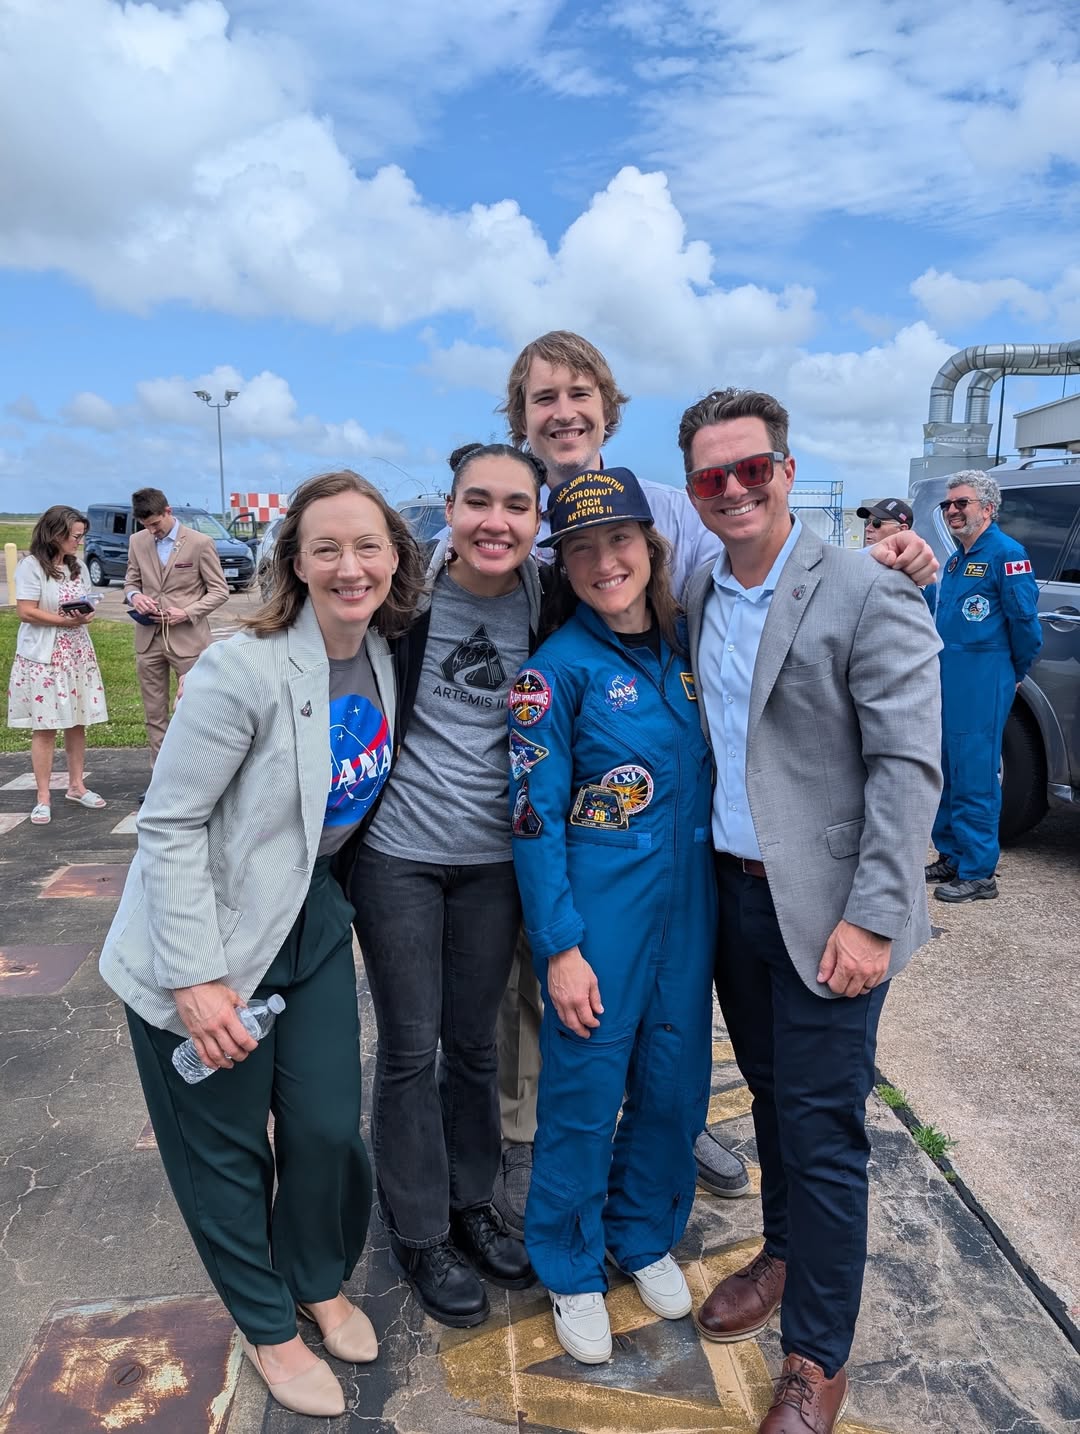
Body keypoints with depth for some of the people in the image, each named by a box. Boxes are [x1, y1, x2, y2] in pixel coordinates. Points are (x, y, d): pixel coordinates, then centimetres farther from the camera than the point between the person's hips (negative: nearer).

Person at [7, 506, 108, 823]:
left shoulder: (78, 566, 10)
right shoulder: (31, 566, -10)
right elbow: (26, 612, -14)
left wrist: (87, 616, -8)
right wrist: (65, 620, -20)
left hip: (77, 652, 6)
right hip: (42, 657, -6)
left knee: (77, 722, 8)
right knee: (45, 726, -3)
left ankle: (76, 785, 22)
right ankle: (43, 797, 2)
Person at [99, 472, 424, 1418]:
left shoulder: (384, 656, -4)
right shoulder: (245, 669, -24)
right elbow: (169, 824, -21)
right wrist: (196, 977, -21)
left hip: (315, 922, 5)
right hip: (209, 940, -5)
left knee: (330, 1127, 10)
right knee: (227, 1147, 12)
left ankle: (320, 1281, 41)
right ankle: (267, 1325, 38)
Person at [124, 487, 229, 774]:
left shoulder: (200, 543, -5)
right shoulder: (137, 541, 9)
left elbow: (220, 591, -3)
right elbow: (131, 580, 19)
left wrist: (187, 613, -15)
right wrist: (134, 595, -6)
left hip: (187, 639, -4)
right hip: (148, 640, 5)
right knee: (154, 713, 9)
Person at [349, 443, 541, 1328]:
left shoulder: (547, 605, -4)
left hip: (493, 857, 3)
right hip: (398, 854, -2)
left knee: (474, 1041, 17)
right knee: (409, 1047, 9)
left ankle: (473, 1205, 38)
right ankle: (419, 1233, 30)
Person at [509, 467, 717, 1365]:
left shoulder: (684, 648, 3)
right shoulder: (557, 669, -12)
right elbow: (534, 819, -13)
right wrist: (559, 947, -14)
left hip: (687, 904, 5)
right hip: (598, 913, -5)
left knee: (675, 1086, 17)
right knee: (584, 1095, 9)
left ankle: (646, 1236, 43)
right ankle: (572, 1269, 34)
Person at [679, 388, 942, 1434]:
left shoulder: (868, 596, -13)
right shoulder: (697, 599, 6)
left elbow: (908, 765, -16)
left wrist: (872, 916, -19)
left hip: (825, 907, -5)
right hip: (731, 890, 6)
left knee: (822, 1129, 3)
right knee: (772, 1094, 21)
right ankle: (785, 1253, 44)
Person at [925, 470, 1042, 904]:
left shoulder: (1005, 553, -9)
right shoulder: (956, 560, 18)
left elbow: (1024, 619, -9)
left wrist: (1016, 672, 1)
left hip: (981, 684, -9)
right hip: (946, 679, 9)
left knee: (975, 778, -5)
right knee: (945, 772, 13)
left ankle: (977, 873, 2)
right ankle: (950, 858, 25)